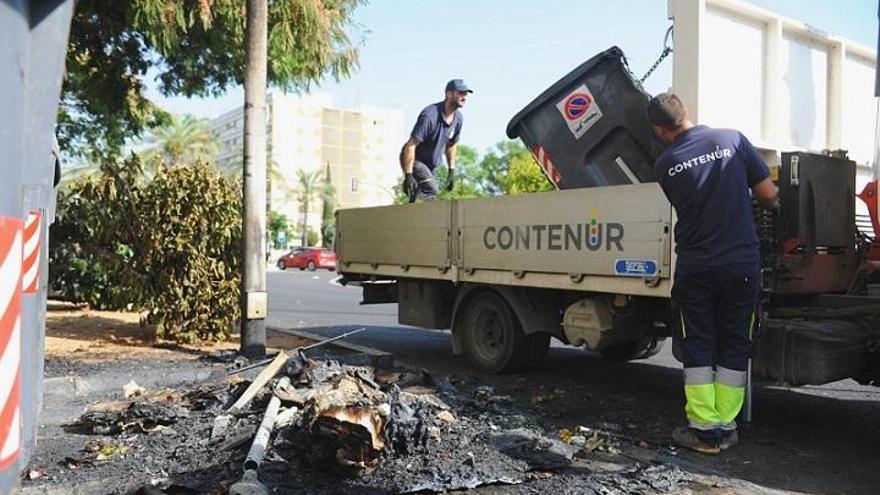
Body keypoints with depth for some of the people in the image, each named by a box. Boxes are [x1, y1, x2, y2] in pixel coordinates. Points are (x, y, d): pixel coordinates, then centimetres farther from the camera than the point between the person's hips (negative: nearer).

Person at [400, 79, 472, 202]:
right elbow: (411, 145, -27)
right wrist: (408, 176, -31)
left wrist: (452, 170, 11)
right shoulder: (430, 115, -27)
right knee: (432, 191, -28)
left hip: (432, 165, 8)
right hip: (414, 160, -8)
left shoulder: (458, 118, -3)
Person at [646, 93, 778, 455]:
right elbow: (767, 194, 0)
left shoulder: (664, 164, -1)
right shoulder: (732, 139, -3)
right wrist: (772, 205, 22)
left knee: (697, 350, 9)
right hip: (742, 264, 1)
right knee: (734, 349, 11)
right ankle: (725, 429, 17)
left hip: (695, 268, 0)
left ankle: (704, 430, 10)